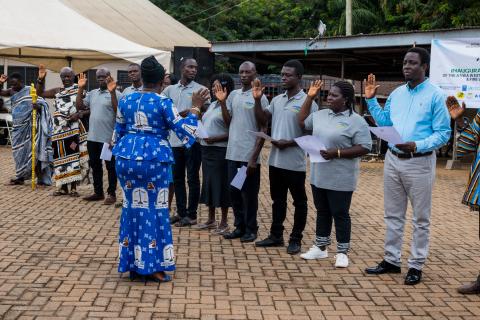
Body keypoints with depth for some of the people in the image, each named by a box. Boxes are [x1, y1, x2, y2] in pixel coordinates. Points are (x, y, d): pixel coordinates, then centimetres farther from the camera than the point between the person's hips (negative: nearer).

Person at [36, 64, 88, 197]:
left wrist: (79, 114, -21)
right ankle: (63, 187, 14)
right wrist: (40, 79, 0)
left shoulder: (79, 90, 0)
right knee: (61, 157, 6)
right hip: (59, 129, 5)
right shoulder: (57, 91, 14)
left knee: (73, 156, -5)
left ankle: (73, 187, 0)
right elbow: (40, 93, 15)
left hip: (74, 129, -5)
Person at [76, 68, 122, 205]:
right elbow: (79, 106, 9)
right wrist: (81, 88, 2)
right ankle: (98, 192, 26)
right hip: (92, 137, 7)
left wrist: (112, 92, -27)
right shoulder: (92, 93, 12)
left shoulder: (116, 94, -8)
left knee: (111, 167, 3)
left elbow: (118, 111, -21)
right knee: (95, 166, 15)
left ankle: (111, 194, 11)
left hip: (108, 138, -7)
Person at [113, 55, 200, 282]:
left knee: (132, 207, 12)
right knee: (154, 209, 4)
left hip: (127, 156, 5)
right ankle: (152, 266, 5)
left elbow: (118, 131, 16)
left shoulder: (126, 100, 7)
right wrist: (193, 115, 12)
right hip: (152, 158, -5)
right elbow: (182, 130, -6)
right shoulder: (163, 103, -9)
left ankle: (134, 263, 17)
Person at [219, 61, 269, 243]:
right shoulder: (233, 95, 10)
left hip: (249, 155, -6)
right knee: (234, 192, 12)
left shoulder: (259, 97, -7)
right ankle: (239, 226, 24)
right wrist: (221, 102, -2)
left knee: (249, 194, 3)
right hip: (233, 153, 6)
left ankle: (251, 229, 15)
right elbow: (228, 122, 10)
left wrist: (254, 157, -13)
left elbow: (263, 129, -9)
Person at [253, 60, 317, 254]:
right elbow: (262, 121, 10)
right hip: (275, 160, 7)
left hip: (295, 163, -7)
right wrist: (257, 100, -2)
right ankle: (276, 235, 27)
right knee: (277, 200, 16)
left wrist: (289, 143, -19)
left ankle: (296, 239, 14)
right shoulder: (277, 100, 10)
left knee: (299, 202, 6)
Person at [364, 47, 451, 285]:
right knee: (393, 214, 13)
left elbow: (443, 133, -11)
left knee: (420, 218, 4)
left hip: (419, 162, -6)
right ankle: (391, 260, 23)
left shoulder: (435, 95, -8)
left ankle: (416, 266, 12)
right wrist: (371, 99, 9)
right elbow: (384, 122, 17)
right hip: (393, 159, 6)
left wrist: (417, 145, -24)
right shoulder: (396, 93, 9)